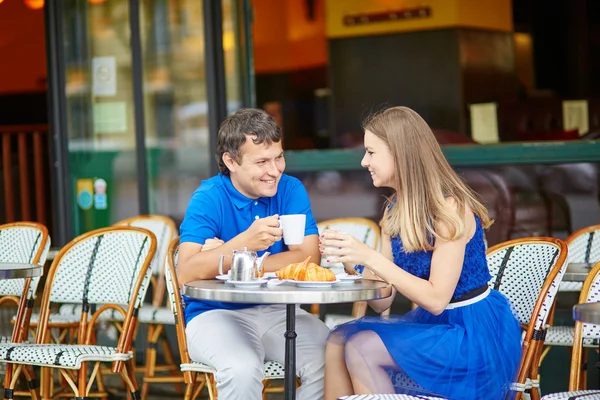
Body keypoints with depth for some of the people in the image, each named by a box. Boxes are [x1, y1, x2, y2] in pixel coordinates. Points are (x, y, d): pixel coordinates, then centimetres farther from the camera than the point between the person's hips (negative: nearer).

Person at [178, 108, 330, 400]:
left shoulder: (291, 190, 1)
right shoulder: (208, 198, -9)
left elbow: (308, 259, -11)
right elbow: (186, 274, -20)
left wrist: (228, 260, -16)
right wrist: (244, 243, -34)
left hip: (276, 310, 3)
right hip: (215, 313, -3)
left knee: (330, 361, -24)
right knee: (242, 370, -35)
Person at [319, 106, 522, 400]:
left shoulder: (449, 208, -18)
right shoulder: (394, 211, 6)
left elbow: (436, 299, -23)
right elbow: (382, 301, 4)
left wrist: (371, 257, -25)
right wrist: (353, 262, -14)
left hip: (477, 334, -8)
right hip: (431, 325, 8)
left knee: (362, 348, -20)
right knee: (338, 340, -9)